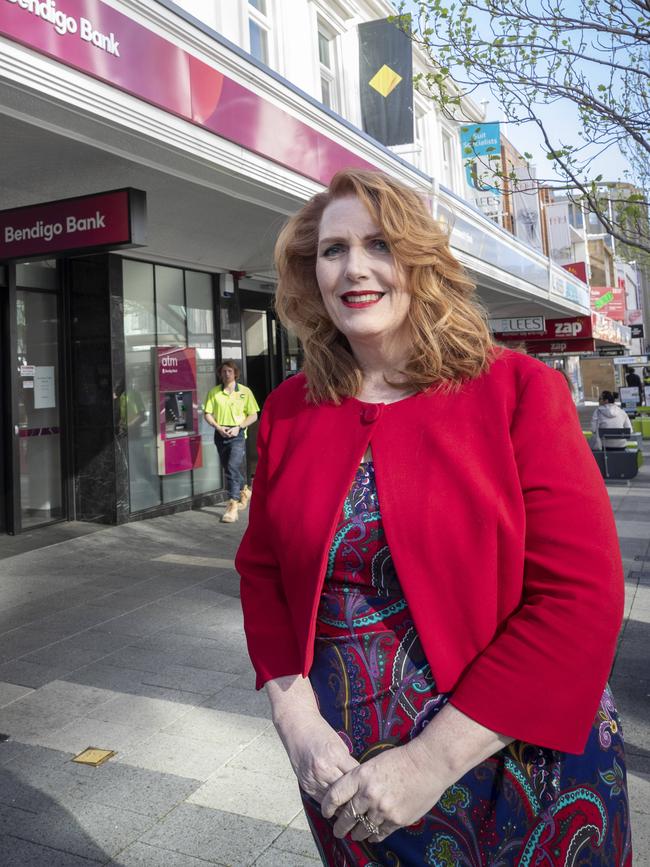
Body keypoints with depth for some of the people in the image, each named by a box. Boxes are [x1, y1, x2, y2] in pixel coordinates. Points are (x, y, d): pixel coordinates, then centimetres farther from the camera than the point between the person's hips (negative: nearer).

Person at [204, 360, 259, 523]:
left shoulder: (245, 391, 0)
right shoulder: (213, 392, 5)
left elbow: (253, 416, 1)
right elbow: (207, 414, 5)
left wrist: (238, 427, -12)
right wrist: (218, 427, -12)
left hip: (237, 434, -4)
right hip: (220, 434, 4)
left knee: (233, 467, -18)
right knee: (228, 469, 17)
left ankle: (233, 506, -19)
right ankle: (244, 491, 44)